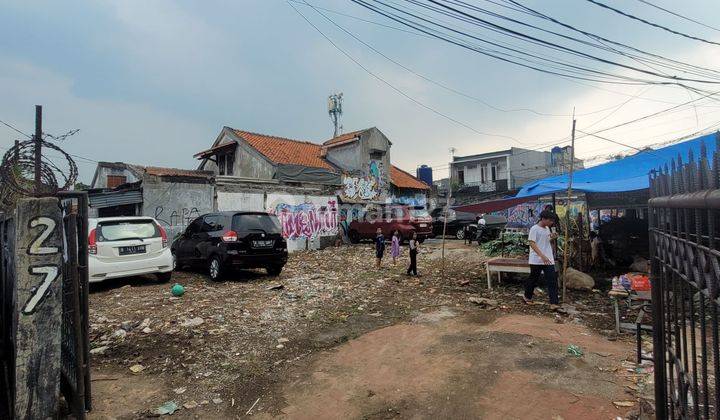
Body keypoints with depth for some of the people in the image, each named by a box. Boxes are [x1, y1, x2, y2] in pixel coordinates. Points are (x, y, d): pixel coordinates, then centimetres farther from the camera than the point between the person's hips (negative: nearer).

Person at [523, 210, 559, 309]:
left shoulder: (547, 229, 12)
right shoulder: (534, 228, -11)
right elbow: (532, 243, -19)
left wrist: (552, 237, 1)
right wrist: (542, 256, -28)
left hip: (548, 260, 6)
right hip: (536, 260, -6)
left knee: (552, 280, -3)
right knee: (533, 279, 8)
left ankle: (554, 302, -4)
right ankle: (527, 296, 29)